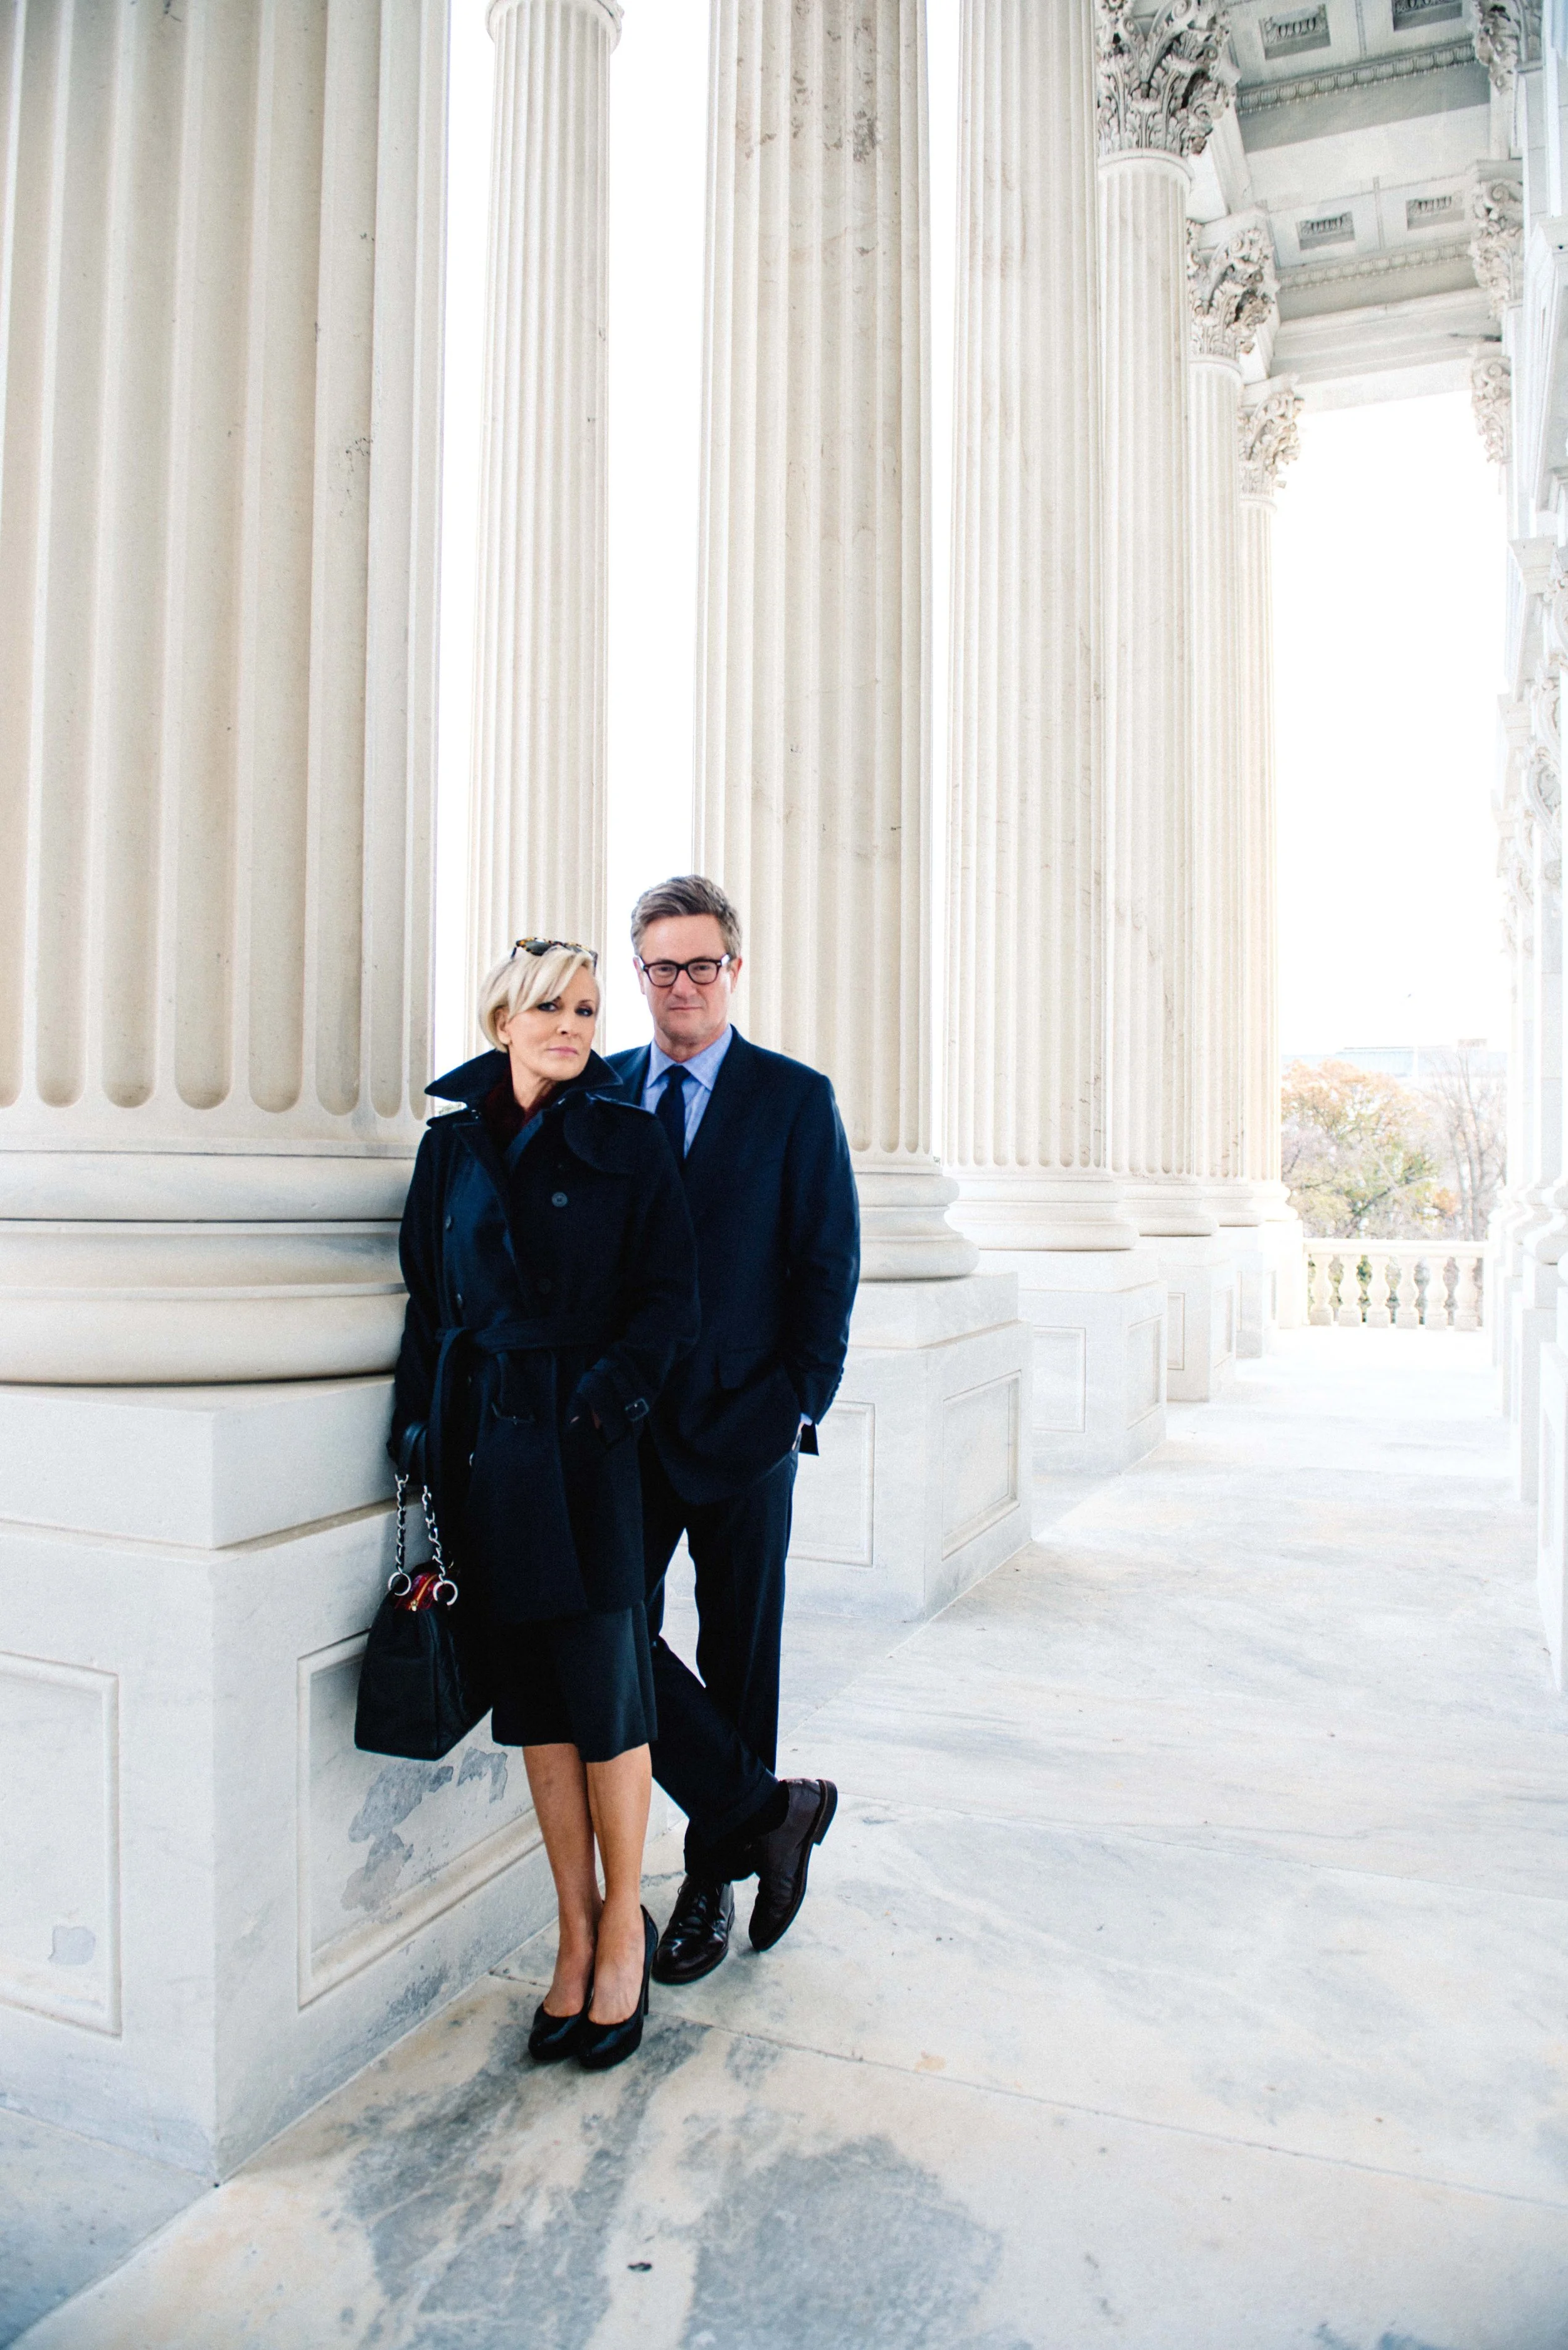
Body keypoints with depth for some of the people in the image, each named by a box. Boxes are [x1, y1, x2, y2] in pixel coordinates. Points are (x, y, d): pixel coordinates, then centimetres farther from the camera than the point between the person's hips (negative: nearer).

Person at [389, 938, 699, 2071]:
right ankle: (575, 1934, 25)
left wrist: (621, 1376, -17)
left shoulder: (627, 1140, 1)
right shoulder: (453, 1145, 9)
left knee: (604, 1687, 2)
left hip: (585, 1439, -3)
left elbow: (670, 1288, -2)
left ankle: (623, 1924, 24)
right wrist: (421, 1428, 4)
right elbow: (428, 1299, 11)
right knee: (533, 1693, 10)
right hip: (483, 1441, 3)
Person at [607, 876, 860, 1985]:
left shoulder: (797, 1099, 0)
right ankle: (768, 1810, 17)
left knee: (739, 1657, 9)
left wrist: (799, 1404, -8)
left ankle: (715, 1877, 29)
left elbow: (830, 1264, -1)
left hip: (743, 1423, -2)